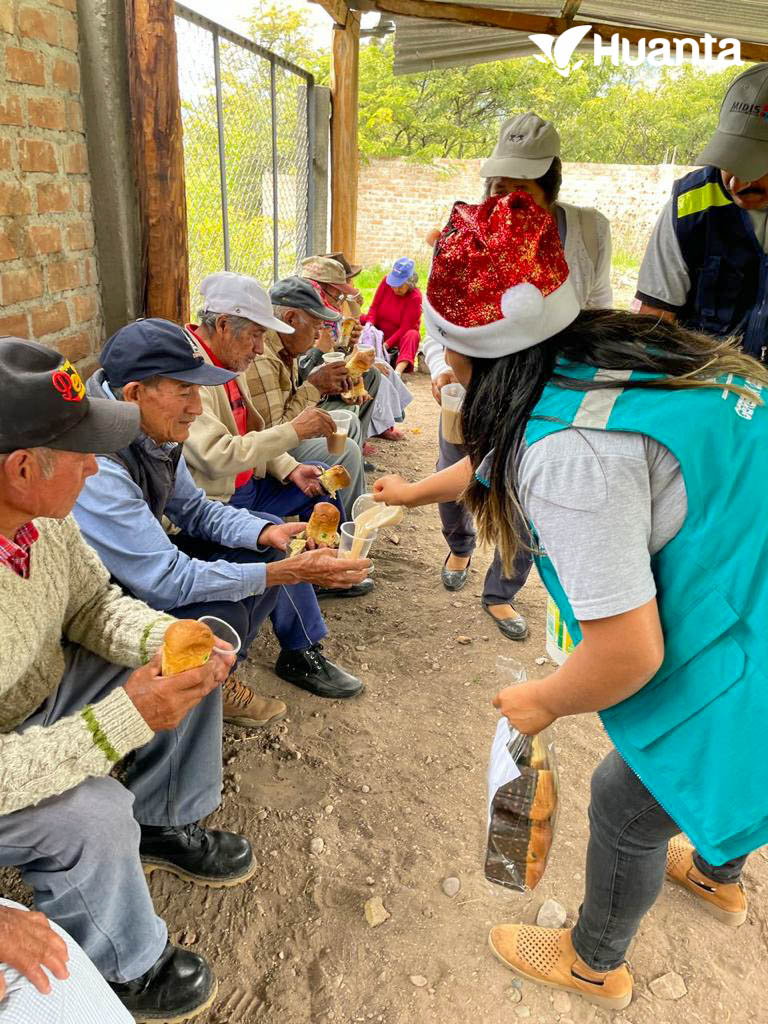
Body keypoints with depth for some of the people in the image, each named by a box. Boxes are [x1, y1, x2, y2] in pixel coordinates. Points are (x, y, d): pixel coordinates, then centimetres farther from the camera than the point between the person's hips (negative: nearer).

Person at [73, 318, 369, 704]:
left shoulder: (154, 433, -8)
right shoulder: (97, 471, -35)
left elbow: (194, 510, 3)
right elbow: (169, 581, -34)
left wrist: (267, 533, -15)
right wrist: (291, 572, -32)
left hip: (147, 563, 9)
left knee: (268, 537, 5)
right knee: (223, 614, -30)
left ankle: (302, 655, 16)